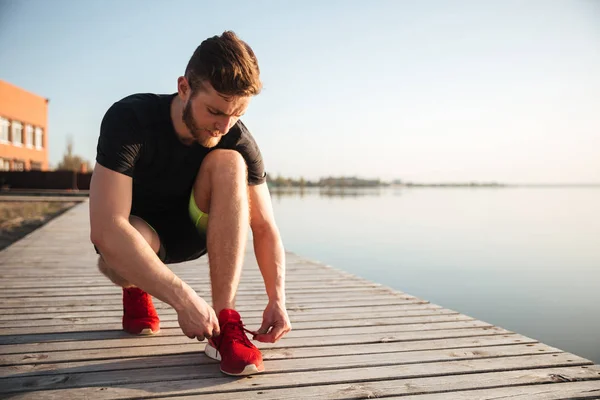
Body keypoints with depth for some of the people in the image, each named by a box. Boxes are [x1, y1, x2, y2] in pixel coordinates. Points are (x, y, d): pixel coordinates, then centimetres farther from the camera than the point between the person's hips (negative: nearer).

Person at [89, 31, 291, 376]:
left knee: (229, 163, -28)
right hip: (132, 234, -2)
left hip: (194, 230, 2)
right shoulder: (129, 119, -29)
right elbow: (106, 231, -39)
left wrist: (277, 298, -31)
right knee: (118, 257, -39)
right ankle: (135, 291, 2)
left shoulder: (239, 141, -19)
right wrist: (184, 299, -44)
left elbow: (264, 227, -15)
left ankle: (225, 321, -29)